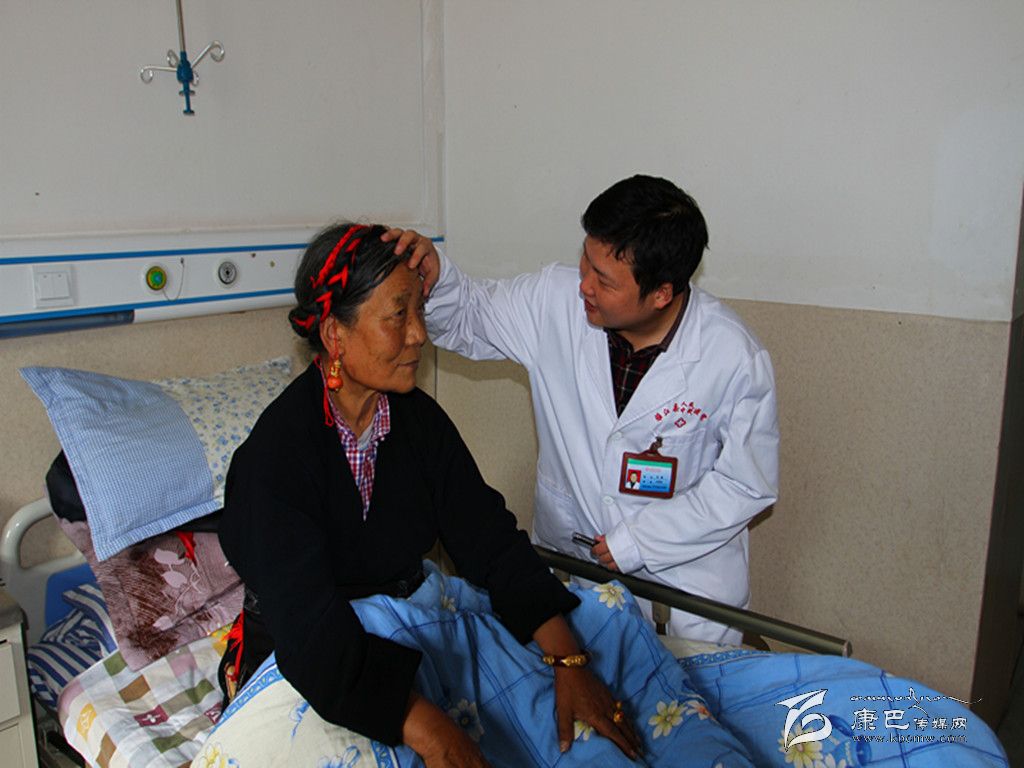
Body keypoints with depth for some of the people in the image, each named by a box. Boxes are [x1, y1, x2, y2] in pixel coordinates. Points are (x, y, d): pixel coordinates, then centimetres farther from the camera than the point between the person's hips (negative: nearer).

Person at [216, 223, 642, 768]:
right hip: (309, 663, -4)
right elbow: (310, 626, -31)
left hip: (408, 636, 4)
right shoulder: (277, 452, -24)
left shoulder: (419, 419, -5)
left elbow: (491, 542, -9)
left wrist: (570, 662, -19)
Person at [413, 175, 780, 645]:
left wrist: (638, 541, -12)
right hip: (567, 554, 2)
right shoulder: (556, 299, -14)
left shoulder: (736, 358, -20)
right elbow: (466, 319, 2)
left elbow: (748, 484, -10)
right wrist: (434, 279, -22)